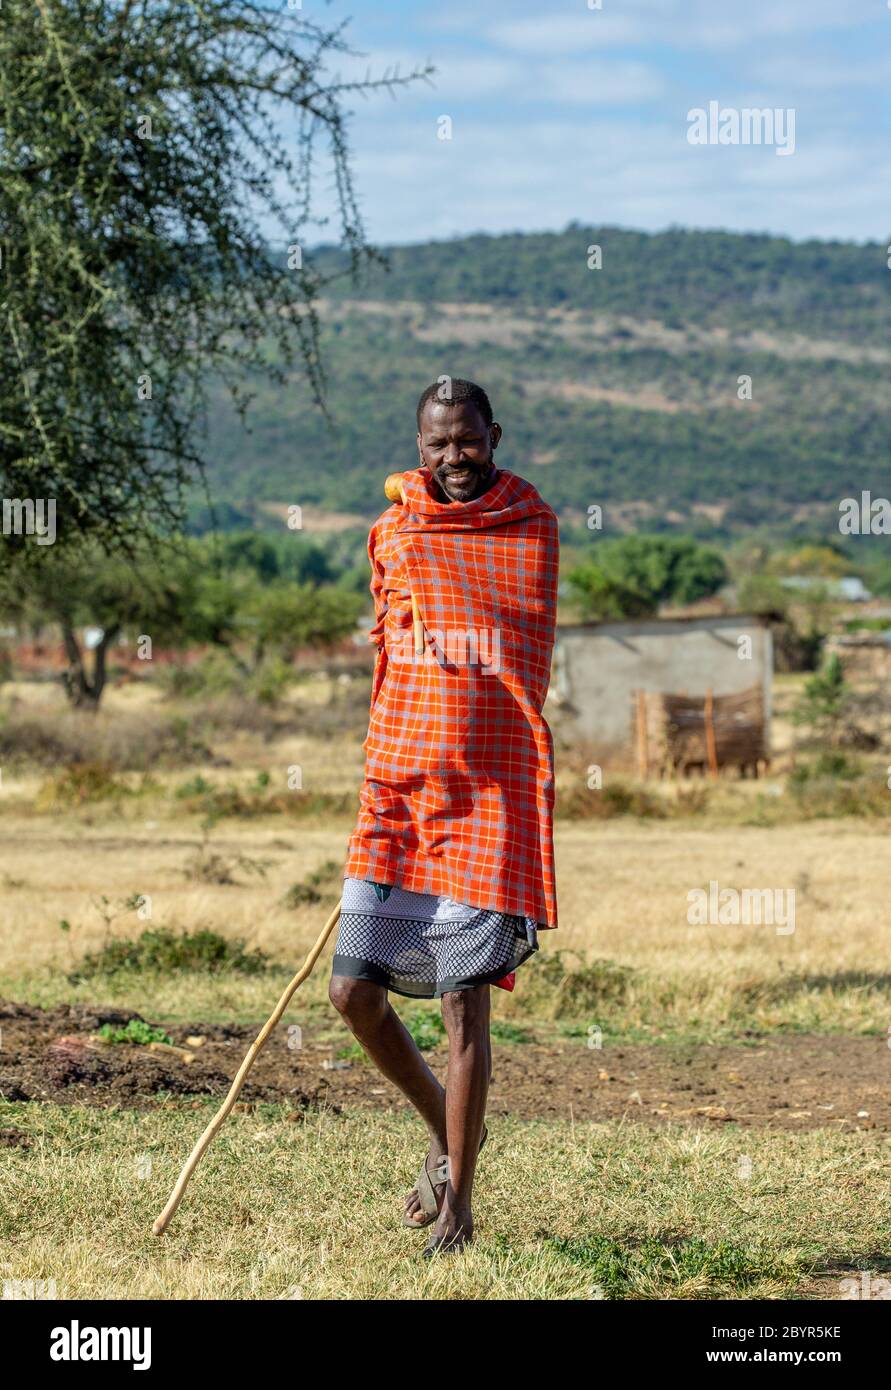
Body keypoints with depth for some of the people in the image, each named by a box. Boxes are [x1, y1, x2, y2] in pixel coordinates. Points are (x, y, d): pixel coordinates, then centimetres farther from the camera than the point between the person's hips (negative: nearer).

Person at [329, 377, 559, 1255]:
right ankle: (446, 1131, 24)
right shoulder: (393, 535, 8)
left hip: (491, 791, -3)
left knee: (465, 1000, -5)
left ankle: (457, 1203, 6)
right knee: (353, 989, -1)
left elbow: (529, 666, 14)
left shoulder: (534, 531, 4)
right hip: (397, 786, 3)